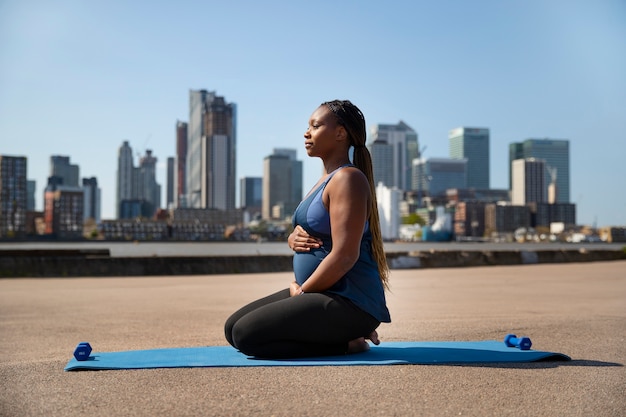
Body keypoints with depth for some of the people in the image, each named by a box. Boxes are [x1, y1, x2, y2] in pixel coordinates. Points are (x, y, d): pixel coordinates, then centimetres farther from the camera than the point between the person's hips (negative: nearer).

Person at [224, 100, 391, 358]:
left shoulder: (347, 179, -14)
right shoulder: (326, 180, 16)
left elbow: (345, 255, -22)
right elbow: (302, 232, 23)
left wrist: (302, 291, -11)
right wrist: (294, 239, -1)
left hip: (350, 301, -10)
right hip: (324, 294, 10)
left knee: (245, 334, -17)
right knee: (232, 327, 10)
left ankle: (345, 342, -7)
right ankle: (342, 333, 9)